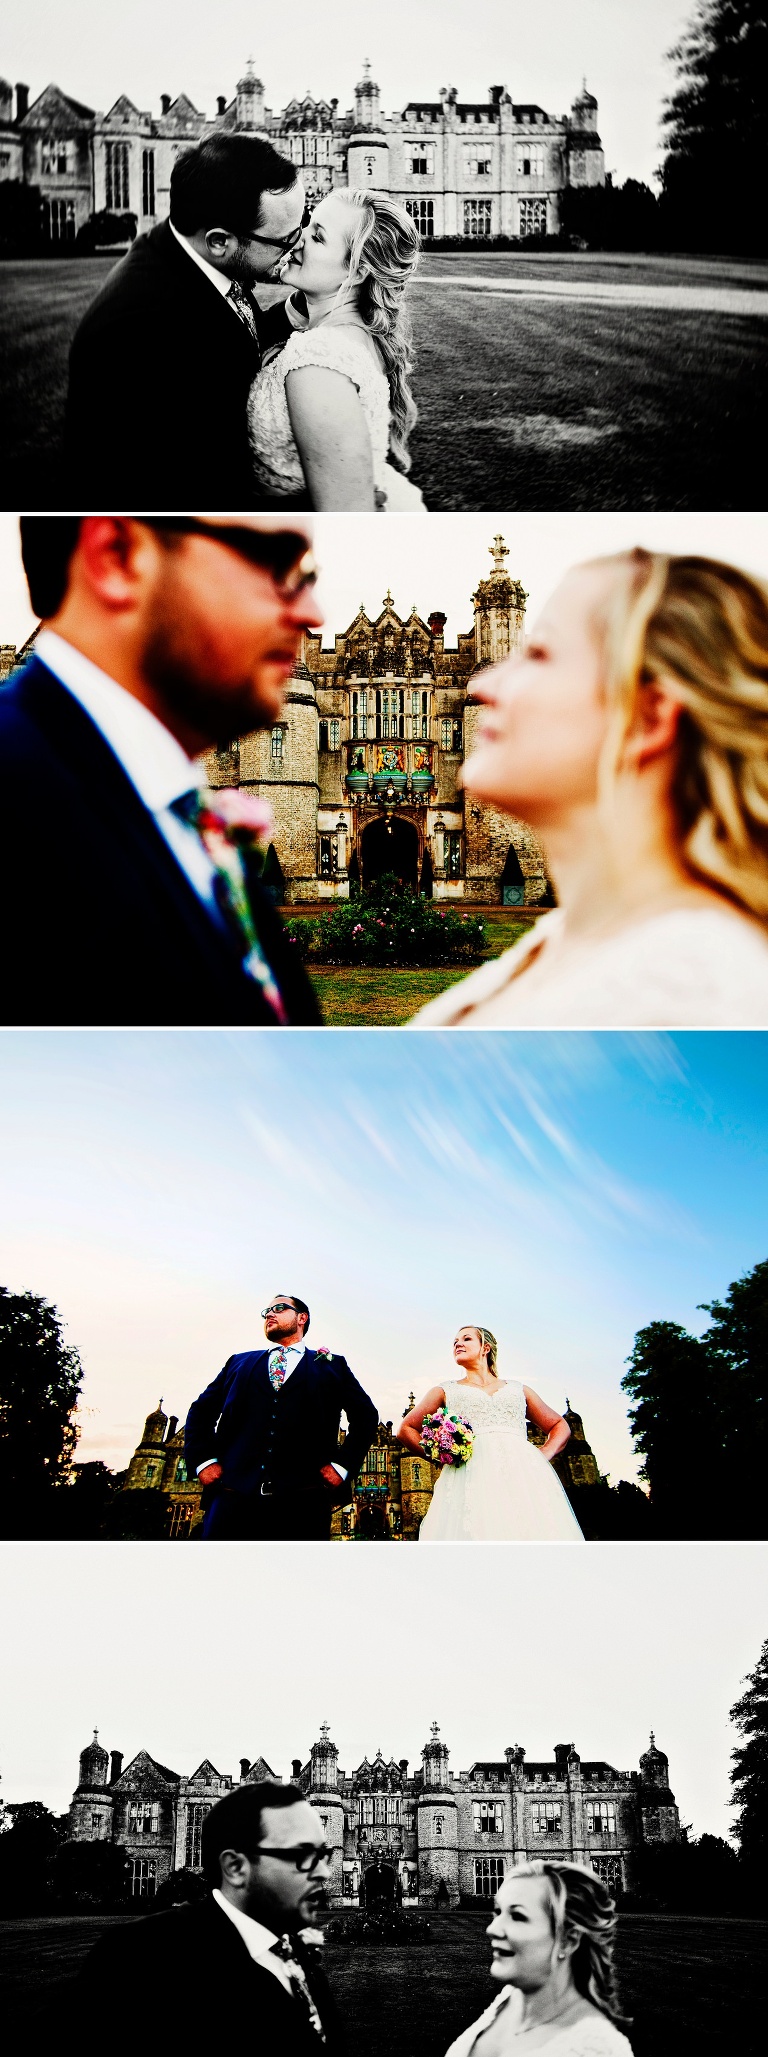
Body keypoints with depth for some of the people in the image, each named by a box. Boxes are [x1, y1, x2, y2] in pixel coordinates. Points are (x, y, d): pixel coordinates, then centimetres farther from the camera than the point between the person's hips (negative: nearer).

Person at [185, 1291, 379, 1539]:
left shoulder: (332, 1366, 20)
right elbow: (200, 1411, 21)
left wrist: (344, 1467, 3)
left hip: (302, 1499, -1)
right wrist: (203, 1460, 6)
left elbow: (366, 1416, 15)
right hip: (234, 1495, 1)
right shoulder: (240, 1362, 24)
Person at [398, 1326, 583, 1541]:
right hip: (471, 1475, -1)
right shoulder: (446, 1390, 24)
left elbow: (560, 1427, 28)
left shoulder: (518, 1390, 27)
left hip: (522, 1475, 1)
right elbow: (406, 1430, 21)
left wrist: (544, 1456, 6)